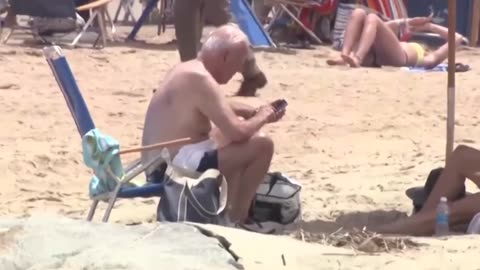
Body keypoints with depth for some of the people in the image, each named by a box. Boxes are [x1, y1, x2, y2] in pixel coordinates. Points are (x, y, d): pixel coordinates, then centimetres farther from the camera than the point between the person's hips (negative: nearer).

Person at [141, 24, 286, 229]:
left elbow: (221, 107, 30)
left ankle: (229, 209, 22)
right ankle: (236, 218, -1)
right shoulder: (201, 79, -19)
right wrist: (262, 117, -4)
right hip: (175, 166, -11)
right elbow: (237, 132, -24)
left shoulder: (186, 69, 12)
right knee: (262, 145, -13)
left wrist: (255, 111, 15)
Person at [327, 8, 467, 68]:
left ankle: (357, 59, -45)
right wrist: (403, 24, 37)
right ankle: (344, 56, -31)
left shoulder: (429, 59, 30)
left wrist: (429, 26, 34)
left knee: (372, 18, -22)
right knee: (358, 13, -9)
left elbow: (458, 38, 26)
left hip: (397, 57, -5)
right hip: (372, 56, 6)